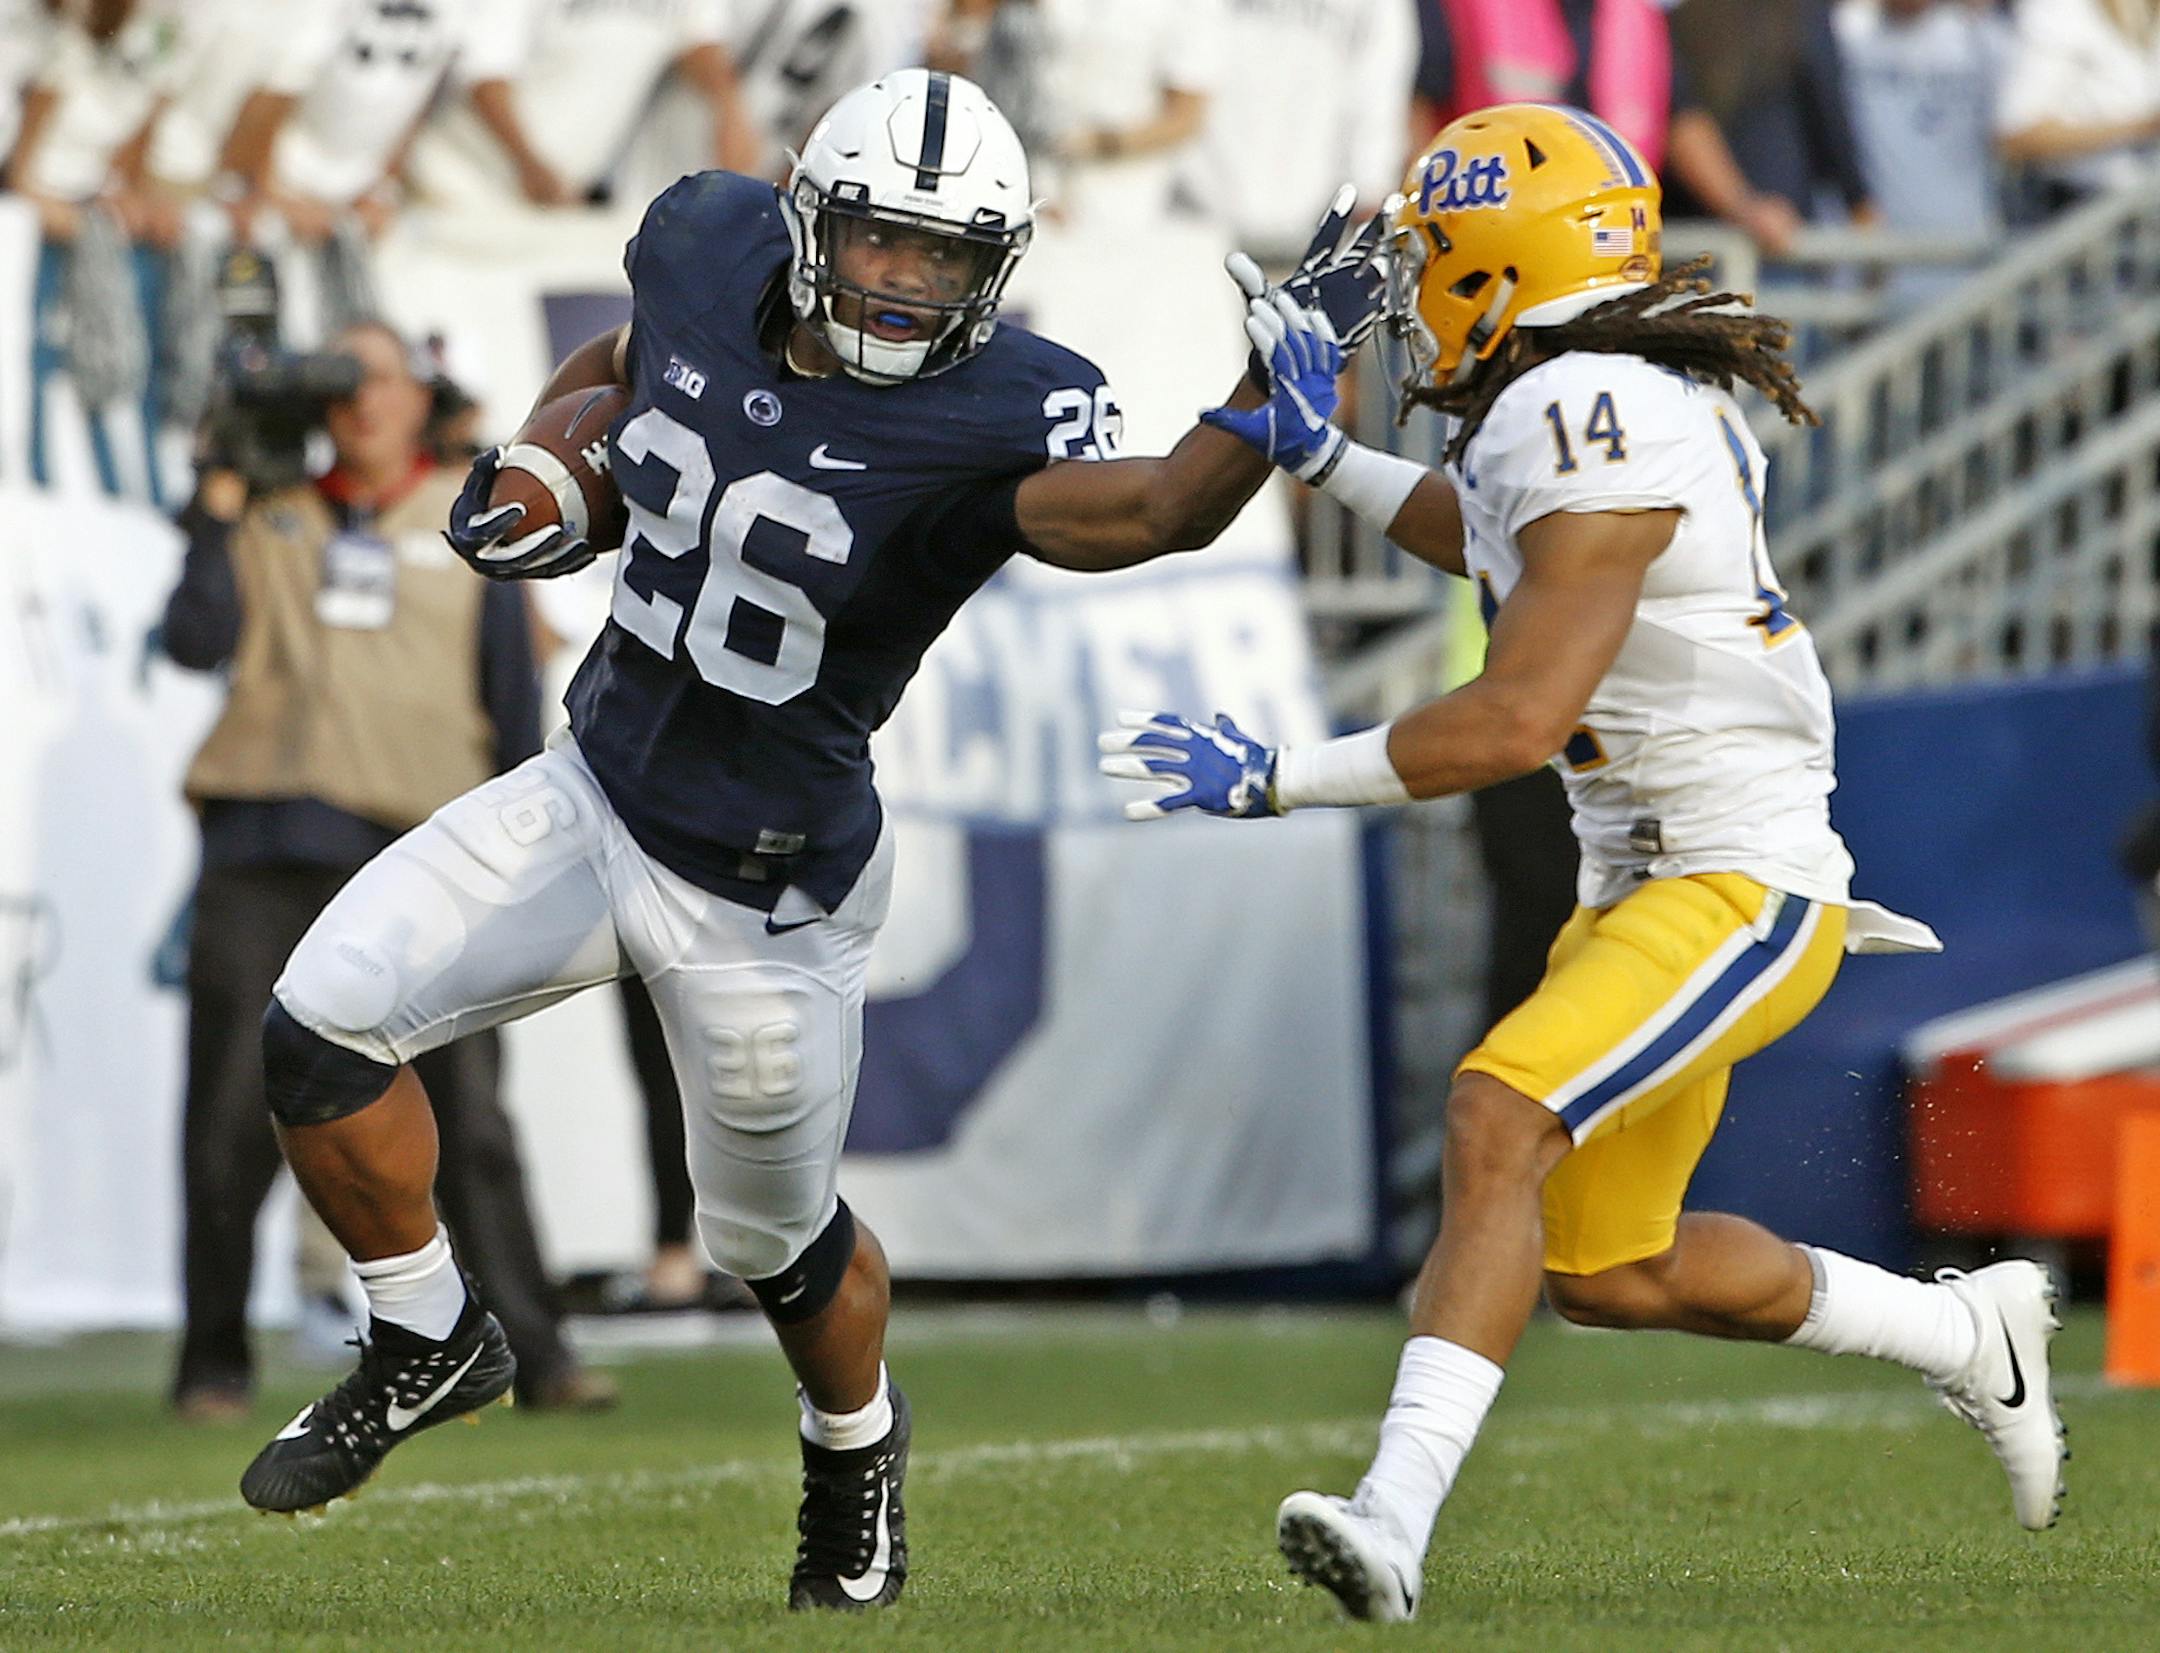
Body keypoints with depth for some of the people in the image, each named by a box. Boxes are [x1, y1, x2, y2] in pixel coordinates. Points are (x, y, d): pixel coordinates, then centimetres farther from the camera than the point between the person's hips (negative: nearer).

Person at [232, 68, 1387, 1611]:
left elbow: (1155, 510, -44)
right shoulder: (714, 249, -8)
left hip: (761, 894, -5)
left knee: (779, 1242, 13)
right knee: (322, 1029, -6)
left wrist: (1282, 383, -58)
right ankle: (431, 1342, 19)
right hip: (592, 795, 5)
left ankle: (859, 1451, 48)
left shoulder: (1001, 415, -24)